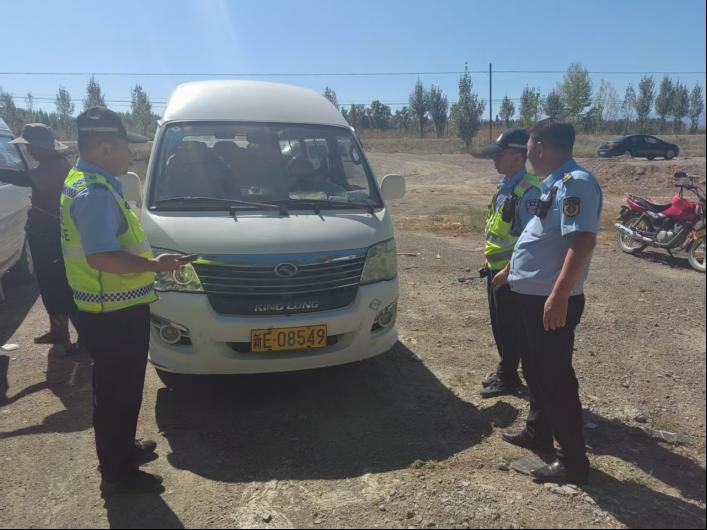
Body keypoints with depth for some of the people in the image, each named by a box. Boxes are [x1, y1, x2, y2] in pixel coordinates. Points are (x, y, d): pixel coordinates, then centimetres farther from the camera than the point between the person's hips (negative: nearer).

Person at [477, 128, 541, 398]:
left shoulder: (527, 190, -20)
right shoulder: (505, 185, 10)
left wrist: (507, 271, -21)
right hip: (496, 269, 9)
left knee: (510, 328, 5)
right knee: (499, 325, 18)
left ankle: (507, 379, 20)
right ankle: (505, 373, 34)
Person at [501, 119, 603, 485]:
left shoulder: (576, 182, -18)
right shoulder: (555, 182, 13)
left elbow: (583, 241, -28)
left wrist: (559, 296, -32)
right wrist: (514, 269, 28)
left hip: (552, 300, -10)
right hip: (534, 295, 10)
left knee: (555, 377, -1)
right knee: (535, 369, 21)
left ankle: (573, 461, 12)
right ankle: (538, 432, 38)